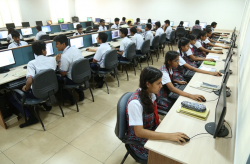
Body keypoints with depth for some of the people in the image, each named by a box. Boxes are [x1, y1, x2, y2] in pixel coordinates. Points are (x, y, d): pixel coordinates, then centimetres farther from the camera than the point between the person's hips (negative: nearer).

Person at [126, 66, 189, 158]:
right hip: (140, 141, -7)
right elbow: (139, 132, -32)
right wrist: (169, 136, -35)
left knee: (179, 140, -4)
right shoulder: (135, 103, -30)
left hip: (153, 130, 7)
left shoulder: (150, 93, -6)